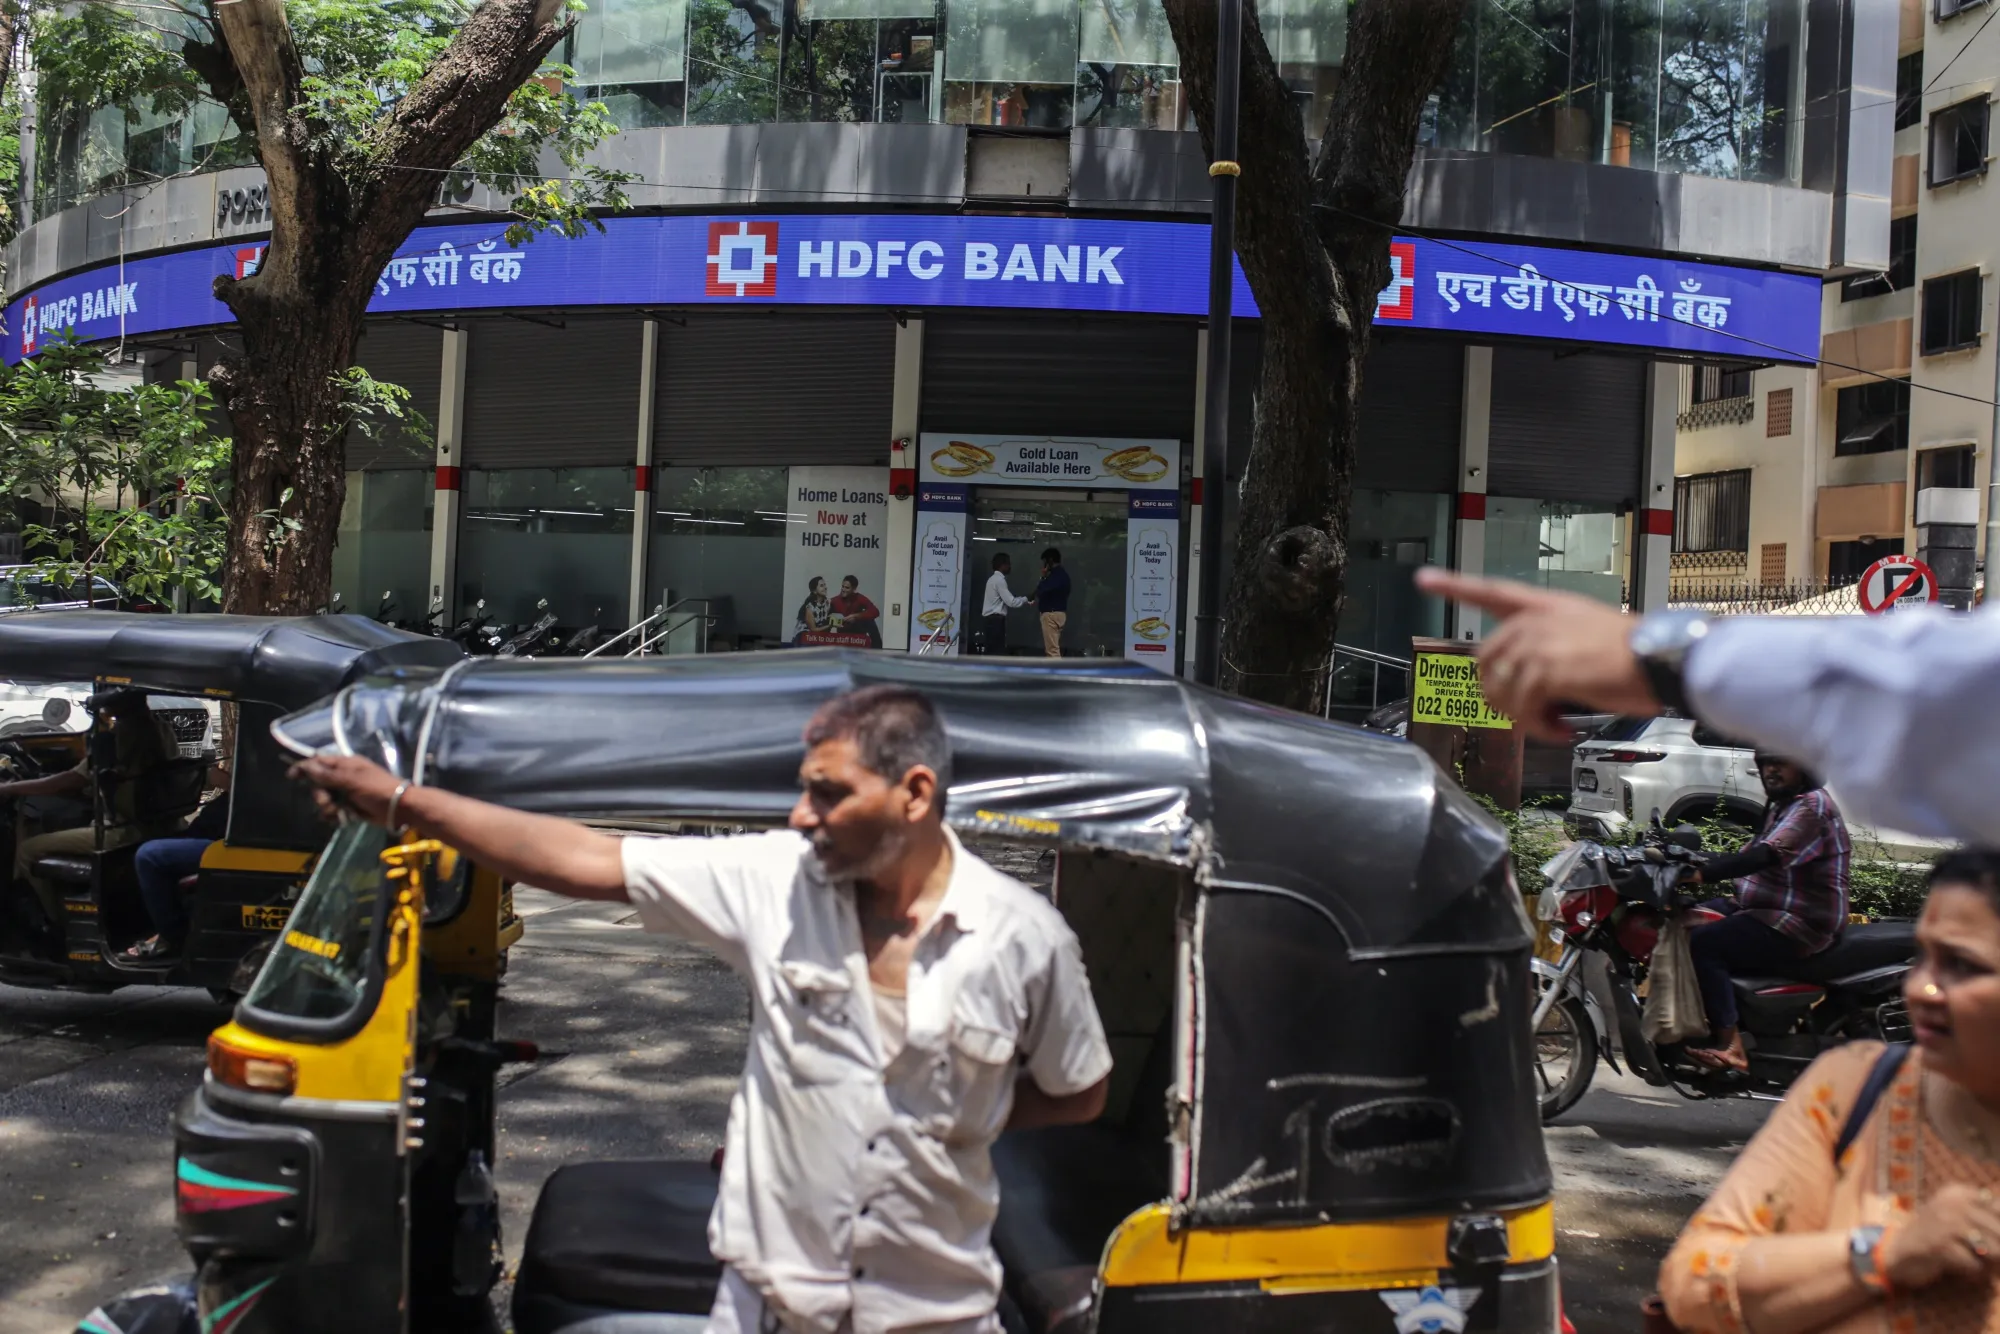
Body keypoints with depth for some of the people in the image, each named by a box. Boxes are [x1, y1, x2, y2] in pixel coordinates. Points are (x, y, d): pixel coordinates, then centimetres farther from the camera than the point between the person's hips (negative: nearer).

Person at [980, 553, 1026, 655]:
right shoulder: (999, 580, -13)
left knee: (993, 651, 8)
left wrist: (1023, 601, 14)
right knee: (998, 651, -10)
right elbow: (1010, 601, -16)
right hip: (995, 620, -10)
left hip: (991, 619, 10)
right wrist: (1025, 599, -1)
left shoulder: (994, 579, 19)